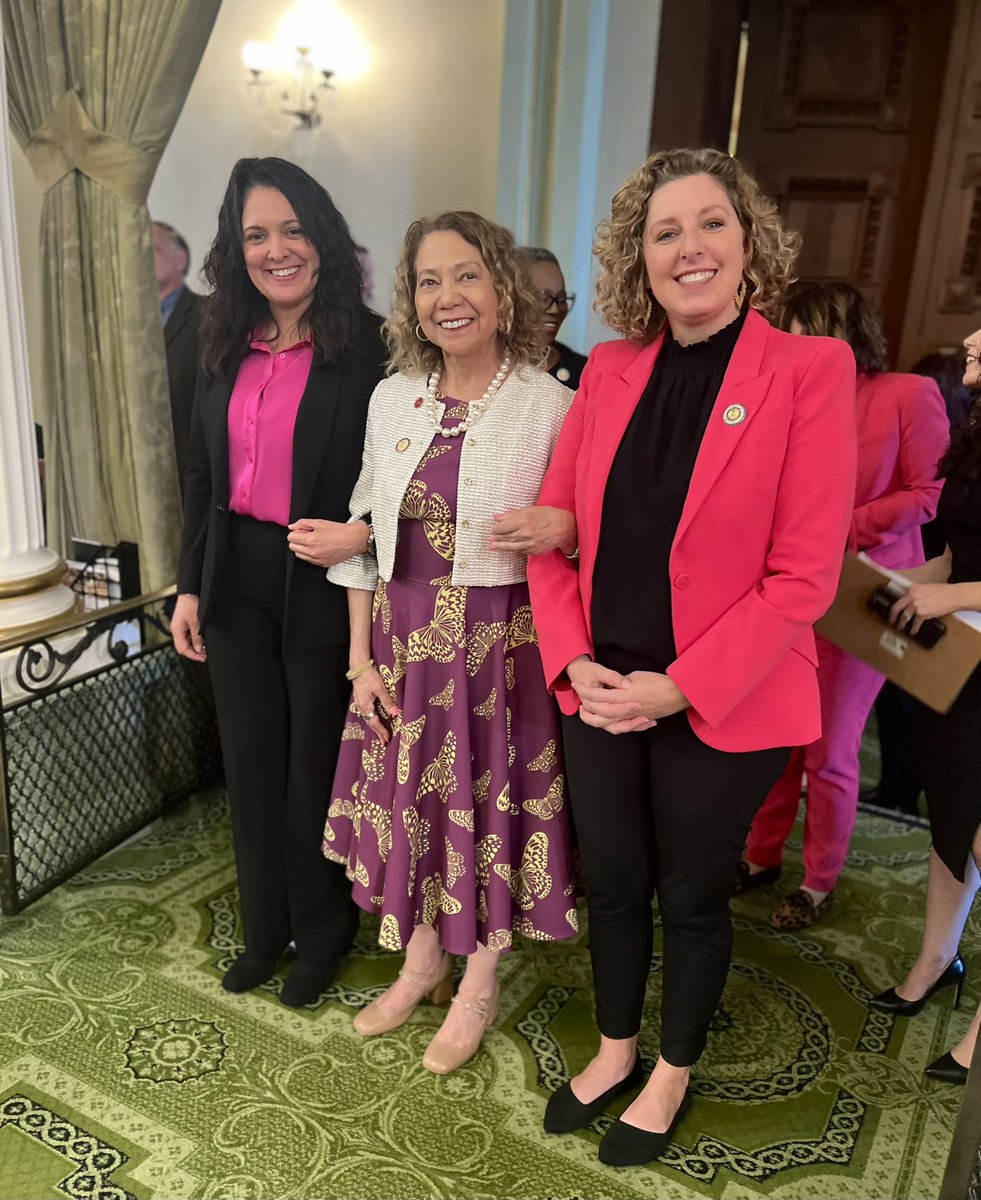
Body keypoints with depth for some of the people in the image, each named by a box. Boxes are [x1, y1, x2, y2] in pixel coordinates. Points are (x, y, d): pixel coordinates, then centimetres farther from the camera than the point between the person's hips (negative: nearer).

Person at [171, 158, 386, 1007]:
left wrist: (361, 535, -25)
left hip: (321, 585, -5)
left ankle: (323, 930, 35)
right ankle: (266, 929, 38)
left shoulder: (367, 347, -10)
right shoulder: (229, 349, 7)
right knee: (251, 762, 16)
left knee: (316, 767, 10)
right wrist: (190, 585, 9)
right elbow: (204, 474, 11)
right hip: (238, 580, 6)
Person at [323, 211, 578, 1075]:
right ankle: (421, 963, 42)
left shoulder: (552, 404, -9)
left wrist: (561, 531, -27)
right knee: (409, 799, 16)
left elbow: (595, 533, -3)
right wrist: (363, 659, 3)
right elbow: (366, 534, 7)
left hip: (499, 645, -4)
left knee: (489, 806, 9)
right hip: (402, 641, 4)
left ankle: (478, 986, 35)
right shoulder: (392, 398, 4)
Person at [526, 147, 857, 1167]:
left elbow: (804, 573, -14)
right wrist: (573, 659, -8)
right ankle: (614, 1050, 45)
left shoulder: (809, 370, -10)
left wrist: (679, 687, -17)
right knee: (611, 881, 18)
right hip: (600, 689, 4)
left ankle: (673, 1073, 42)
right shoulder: (609, 370, 3)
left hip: (723, 705, -3)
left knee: (692, 894, 15)